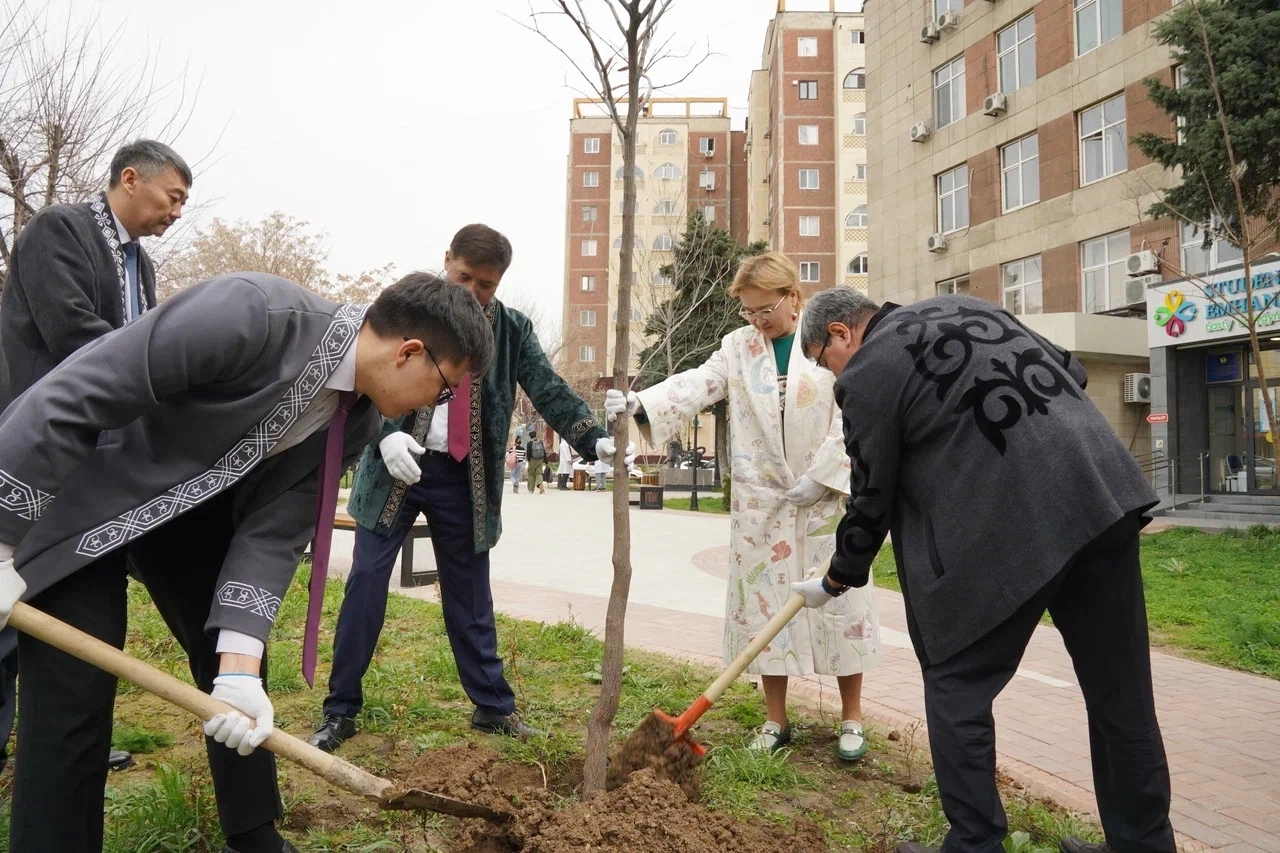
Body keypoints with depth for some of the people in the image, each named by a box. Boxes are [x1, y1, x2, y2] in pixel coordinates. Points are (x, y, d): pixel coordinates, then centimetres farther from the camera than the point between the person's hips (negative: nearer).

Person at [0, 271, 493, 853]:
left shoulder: (358, 417, -12)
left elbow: (275, 529, -11)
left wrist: (240, 665, -21)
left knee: (235, 672, 8)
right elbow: (69, 398, -30)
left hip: (190, 504, 6)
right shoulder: (252, 314, -35)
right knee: (75, 695, -8)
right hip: (60, 486, -6)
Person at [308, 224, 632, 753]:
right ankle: (340, 711, 13)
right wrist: (386, 434, -24)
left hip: (463, 477, 2)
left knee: (470, 595, 10)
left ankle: (493, 707, 22)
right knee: (366, 582, -1)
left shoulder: (512, 329, 3)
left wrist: (596, 440, -17)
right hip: (397, 466, -1)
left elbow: (549, 391, -2)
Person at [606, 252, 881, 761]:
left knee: (840, 601, 4)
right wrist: (640, 403, -23)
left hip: (828, 498, -3)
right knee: (764, 604, 7)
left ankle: (851, 720, 22)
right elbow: (696, 384, -7)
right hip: (762, 503, 3)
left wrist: (822, 474, -13)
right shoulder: (738, 347, 7)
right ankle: (775, 721, 22)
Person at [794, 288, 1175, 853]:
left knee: (956, 684, 9)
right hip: (1104, 487, 8)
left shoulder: (865, 374, -1)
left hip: (1007, 525, -8)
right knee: (1119, 687, 16)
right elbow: (1071, 372, 21)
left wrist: (835, 581, 19)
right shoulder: (962, 306, 21)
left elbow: (873, 498, 4)